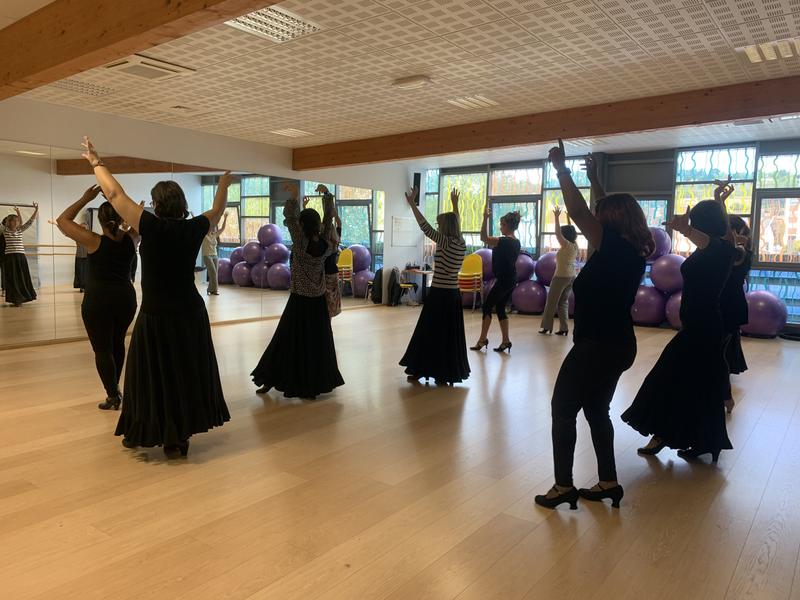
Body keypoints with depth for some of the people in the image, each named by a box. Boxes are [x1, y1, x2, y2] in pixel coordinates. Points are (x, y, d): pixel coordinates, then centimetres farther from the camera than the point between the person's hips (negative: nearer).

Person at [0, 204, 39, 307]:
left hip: (21, 256, 3)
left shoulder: (20, 230, 9)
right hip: (10, 256, -3)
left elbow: (30, 221, 4)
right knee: (12, 279, -1)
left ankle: (20, 299, 17)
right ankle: (14, 300, 5)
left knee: (22, 278, 6)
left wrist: (36, 210, -5)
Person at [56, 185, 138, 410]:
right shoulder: (130, 239, -3)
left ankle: (113, 396, 7)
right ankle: (115, 387, 34)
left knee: (102, 349, 4)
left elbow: (62, 220, -5)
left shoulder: (94, 241, -13)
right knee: (117, 342, 22)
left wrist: (85, 198, -6)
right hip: (126, 299, 5)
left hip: (98, 301, -5)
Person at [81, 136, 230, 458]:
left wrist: (96, 162, 9)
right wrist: (224, 182, 33)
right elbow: (217, 210, 17)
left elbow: (115, 194, -5)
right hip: (191, 314, 4)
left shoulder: (151, 226, -13)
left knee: (153, 376, 10)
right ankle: (179, 437, 24)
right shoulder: (193, 229, -3)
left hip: (156, 316, -3)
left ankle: (141, 434, 26)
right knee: (187, 374, 15)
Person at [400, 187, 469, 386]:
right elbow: (456, 223, 23)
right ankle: (448, 374, 16)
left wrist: (412, 204, -14)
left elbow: (425, 227, -17)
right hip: (453, 295, 7)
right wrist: (455, 204, 37)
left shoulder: (445, 243, -14)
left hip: (439, 295, -7)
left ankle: (420, 371, 15)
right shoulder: (461, 243, 6)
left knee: (430, 334, 4)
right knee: (450, 335, 10)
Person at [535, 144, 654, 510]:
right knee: (596, 411, 19)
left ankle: (564, 486, 9)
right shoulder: (633, 249, 6)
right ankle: (608, 483, 26)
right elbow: (611, 208, 21)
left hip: (597, 346, -9)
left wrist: (561, 169, -10)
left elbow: (578, 211, -20)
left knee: (563, 410, 4)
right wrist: (593, 178, 28)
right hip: (618, 345, 9)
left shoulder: (613, 247, -17)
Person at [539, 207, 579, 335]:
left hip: (561, 276, -8)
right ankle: (564, 328, 7)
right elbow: (571, 231, 20)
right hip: (571, 276, 8)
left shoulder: (566, 245, -14)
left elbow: (557, 233, -22)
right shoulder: (575, 246, 6)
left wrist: (557, 217, -20)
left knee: (551, 302, 2)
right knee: (564, 302, 11)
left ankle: (547, 327, 8)